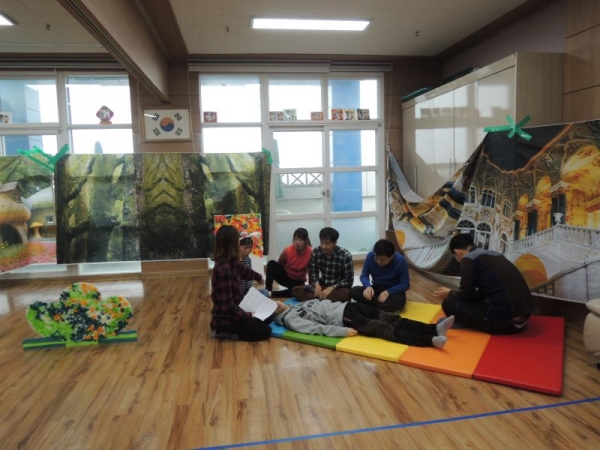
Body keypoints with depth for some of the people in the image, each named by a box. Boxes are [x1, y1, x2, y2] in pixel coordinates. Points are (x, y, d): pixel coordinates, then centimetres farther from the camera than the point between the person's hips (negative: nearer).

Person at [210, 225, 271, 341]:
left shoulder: (231, 263, -1)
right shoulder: (224, 269, -30)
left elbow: (244, 271, 24)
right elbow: (227, 306, -30)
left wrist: (259, 277, 43)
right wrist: (247, 316, -18)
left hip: (233, 312, 10)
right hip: (225, 319, -9)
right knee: (265, 331, -7)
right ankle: (222, 332, -3)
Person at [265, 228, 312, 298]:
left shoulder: (310, 253, -21)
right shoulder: (288, 250, -18)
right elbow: (279, 265, -3)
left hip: (298, 281, -1)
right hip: (284, 276, 2)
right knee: (272, 263, -25)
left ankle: (271, 294, -27)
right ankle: (268, 290, -18)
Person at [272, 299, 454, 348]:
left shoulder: (300, 304, 22)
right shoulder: (289, 319, -3)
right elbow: (316, 327, -15)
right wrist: (342, 331, -23)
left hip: (345, 306, 7)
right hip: (343, 319, -7)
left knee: (391, 318, -8)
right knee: (384, 329, -21)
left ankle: (435, 328, -13)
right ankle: (430, 340, -29)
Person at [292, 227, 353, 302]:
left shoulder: (345, 256, -15)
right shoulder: (316, 252, -5)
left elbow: (348, 280, -12)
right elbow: (313, 272, 4)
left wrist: (331, 288, -24)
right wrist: (316, 284, -17)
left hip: (338, 288, -4)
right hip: (322, 286, 4)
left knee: (345, 294, -40)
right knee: (296, 290, -18)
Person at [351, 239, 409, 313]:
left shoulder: (400, 260, -21)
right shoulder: (370, 256, -15)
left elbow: (405, 284, -17)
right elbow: (364, 275, -6)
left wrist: (388, 292, -30)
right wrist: (368, 286, -28)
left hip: (393, 290, -3)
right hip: (376, 288, 3)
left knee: (399, 301, -38)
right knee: (354, 291, -25)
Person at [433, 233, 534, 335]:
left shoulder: (469, 258, -7)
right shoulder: (493, 254, 18)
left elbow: (466, 295, -4)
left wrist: (450, 293, 17)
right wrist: (454, 293, 35)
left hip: (504, 320, -9)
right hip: (523, 317, 9)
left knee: (449, 303, 1)